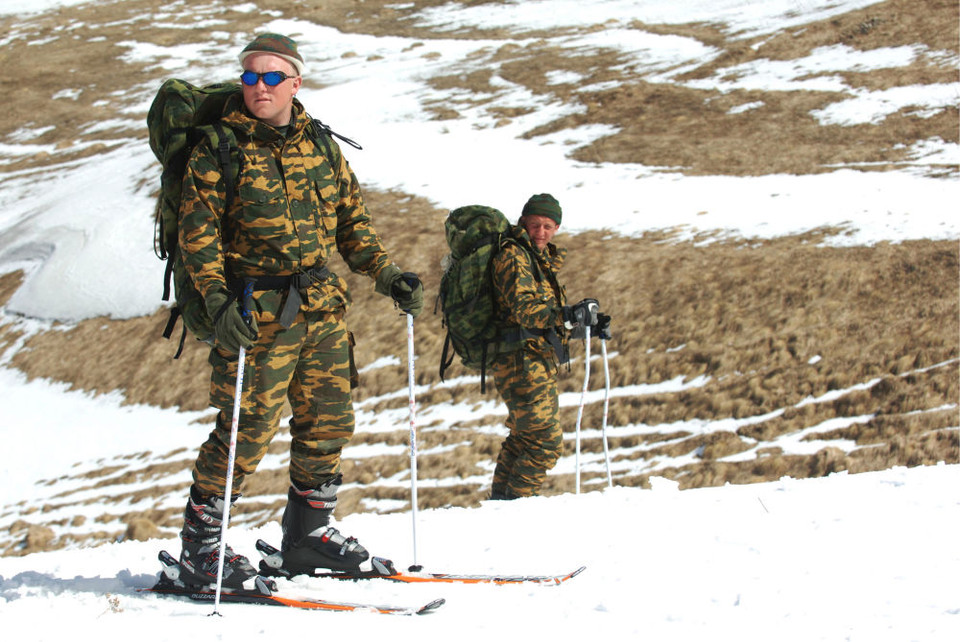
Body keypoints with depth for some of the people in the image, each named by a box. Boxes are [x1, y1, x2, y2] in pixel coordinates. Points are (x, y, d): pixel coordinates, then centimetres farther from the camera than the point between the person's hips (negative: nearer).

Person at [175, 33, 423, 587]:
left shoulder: (321, 148, 12)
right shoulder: (219, 151, -4)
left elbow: (351, 220, 20)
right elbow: (199, 235, -8)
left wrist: (386, 274, 9)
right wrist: (219, 301, -20)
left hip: (323, 308, 6)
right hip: (258, 312, -6)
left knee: (329, 422, 9)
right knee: (248, 429, -8)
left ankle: (308, 530, 25)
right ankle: (200, 546, 4)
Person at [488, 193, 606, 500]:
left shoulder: (539, 260, 22)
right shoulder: (513, 256, -10)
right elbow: (525, 308, -24)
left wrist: (585, 325, 14)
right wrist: (570, 315, -35)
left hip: (538, 364, 11)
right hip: (524, 362, -11)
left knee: (523, 437, 22)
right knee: (546, 443, -12)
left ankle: (500, 500, 33)